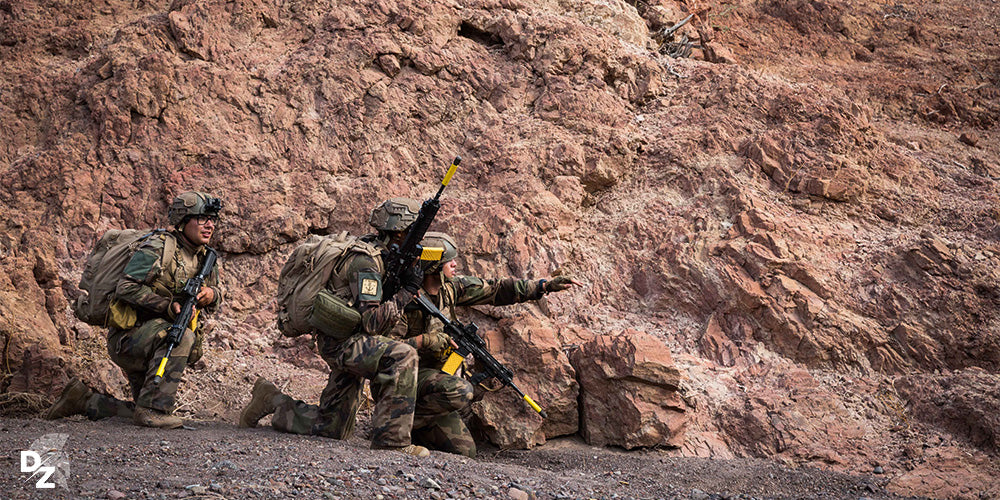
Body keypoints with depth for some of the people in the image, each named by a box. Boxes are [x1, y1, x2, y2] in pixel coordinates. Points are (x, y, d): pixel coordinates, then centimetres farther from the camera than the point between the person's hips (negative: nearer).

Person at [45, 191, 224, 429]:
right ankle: (153, 409, -30)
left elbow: (217, 289, 17)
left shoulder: (205, 257, 7)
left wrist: (212, 294, -8)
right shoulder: (158, 249, -17)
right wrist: (167, 306, -33)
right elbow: (127, 288, -23)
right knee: (182, 337, -36)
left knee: (144, 415, 11)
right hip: (128, 337, -8)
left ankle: (83, 399, 26)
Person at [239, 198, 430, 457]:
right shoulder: (365, 261, -19)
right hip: (342, 341, -10)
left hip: (349, 343, 10)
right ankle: (391, 440, -27)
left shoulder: (378, 254, 11)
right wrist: (406, 292, -20)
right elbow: (372, 321, -25)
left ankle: (272, 400, 27)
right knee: (403, 356, -32)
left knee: (333, 428, 15)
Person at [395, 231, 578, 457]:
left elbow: (495, 290, 5)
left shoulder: (450, 287, 1)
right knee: (460, 392, -35)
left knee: (465, 450, 1)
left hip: (434, 374, 7)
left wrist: (545, 286, 1)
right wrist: (423, 341, -31)